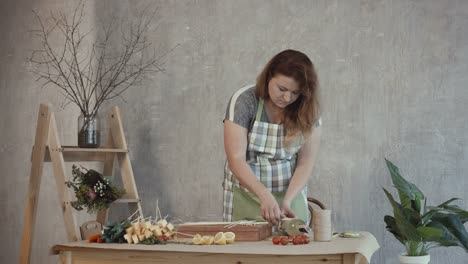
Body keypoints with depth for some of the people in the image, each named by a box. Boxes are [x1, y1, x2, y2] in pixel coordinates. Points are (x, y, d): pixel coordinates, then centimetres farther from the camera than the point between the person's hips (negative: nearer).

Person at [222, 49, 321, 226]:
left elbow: (305, 163, -7)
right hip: (246, 196, -2)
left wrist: (287, 201, -21)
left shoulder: (307, 110, -6)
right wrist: (265, 196, -31)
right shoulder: (244, 101, -14)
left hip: (291, 192, 2)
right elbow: (236, 159, -19)